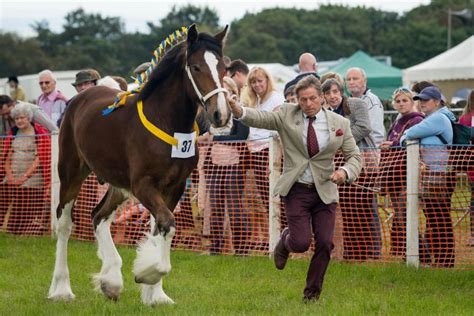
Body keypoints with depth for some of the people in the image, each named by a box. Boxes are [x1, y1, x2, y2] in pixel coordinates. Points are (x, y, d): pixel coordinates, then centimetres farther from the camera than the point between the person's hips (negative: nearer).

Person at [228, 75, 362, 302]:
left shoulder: (339, 123, 1)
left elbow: (355, 156, 4)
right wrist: (238, 110, -35)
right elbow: (261, 118, -14)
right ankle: (285, 240, 28)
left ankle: (312, 292, 19)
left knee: (325, 244, -2)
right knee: (301, 243, -12)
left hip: (325, 191, 2)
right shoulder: (287, 115, -1)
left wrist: (345, 171, -18)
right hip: (296, 190, -2)